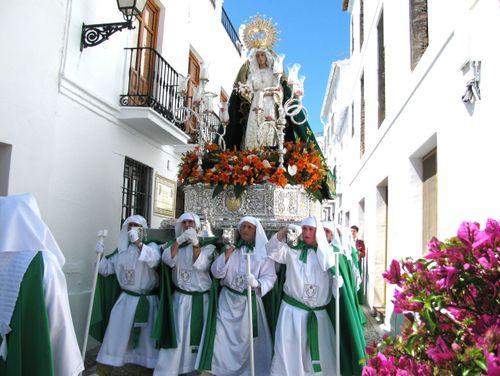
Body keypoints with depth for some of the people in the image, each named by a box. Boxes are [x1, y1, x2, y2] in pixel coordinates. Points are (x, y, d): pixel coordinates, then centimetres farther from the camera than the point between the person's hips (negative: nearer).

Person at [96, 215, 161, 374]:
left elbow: (154, 260, -26)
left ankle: (155, 366, 24)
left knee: (148, 336, 7)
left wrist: (137, 242, -33)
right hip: (126, 299, 3)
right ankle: (103, 369, 17)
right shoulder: (121, 250, 9)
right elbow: (106, 269, 13)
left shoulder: (151, 246, -4)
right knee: (115, 334, 5)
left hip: (147, 300, -3)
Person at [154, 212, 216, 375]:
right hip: (180, 298, 1)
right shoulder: (174, 244, 9)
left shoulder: (207, 246, 1)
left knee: (201, 335, 7)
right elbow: (167, 259, -12)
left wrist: (195, 243, -24)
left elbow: (200, 265, -16)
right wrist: (179, 240, -21)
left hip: (202, 298, -1)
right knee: (176, 335, 2)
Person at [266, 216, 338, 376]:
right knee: (289, 351, 1)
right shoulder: (293, 252, 1)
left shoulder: (327, 254, 7)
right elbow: (273, 250, -12)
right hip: (293, 310, -2)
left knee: (321, 351, 14)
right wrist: (284, 231, -24)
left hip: (319, 313, 2)